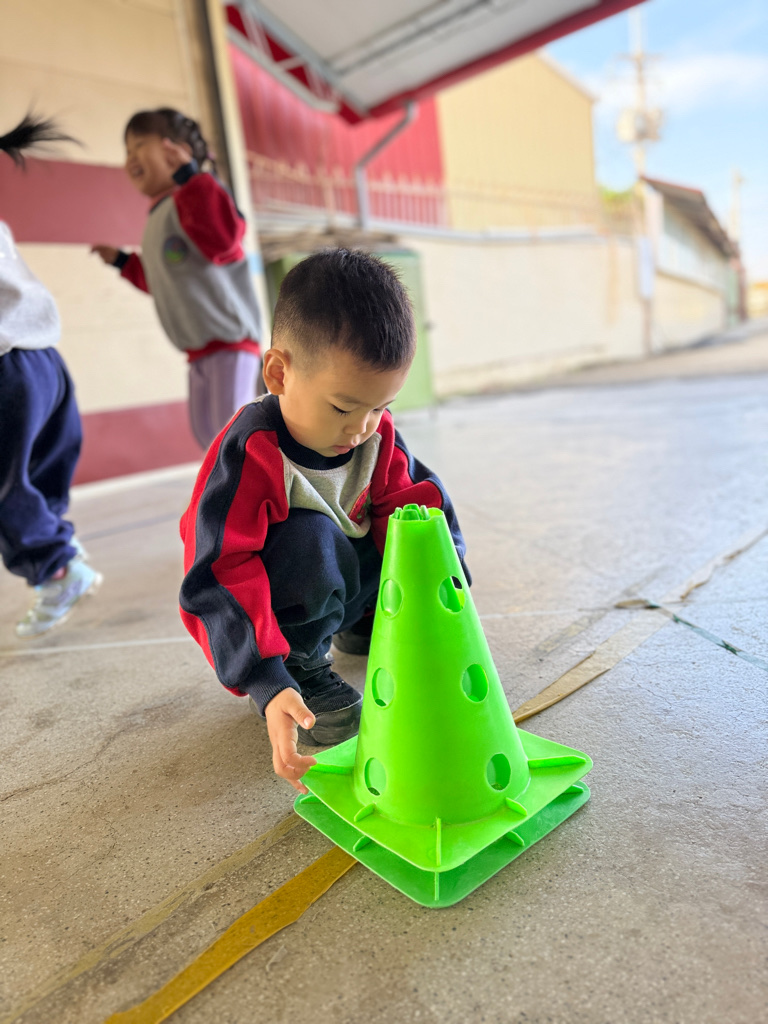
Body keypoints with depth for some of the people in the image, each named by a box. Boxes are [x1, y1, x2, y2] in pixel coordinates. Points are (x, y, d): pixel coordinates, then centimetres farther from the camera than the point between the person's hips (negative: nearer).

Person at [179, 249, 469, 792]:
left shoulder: (379, 436, -13)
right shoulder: (247, 456, -31)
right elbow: (223, 582, -34)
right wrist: (269, 688, -43)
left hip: (350, 575, 6)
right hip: (271, 600, -6)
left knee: (428, 498, -7)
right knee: (308, 541, -37)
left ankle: (364, 624, 14)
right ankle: (303, 665, -8)